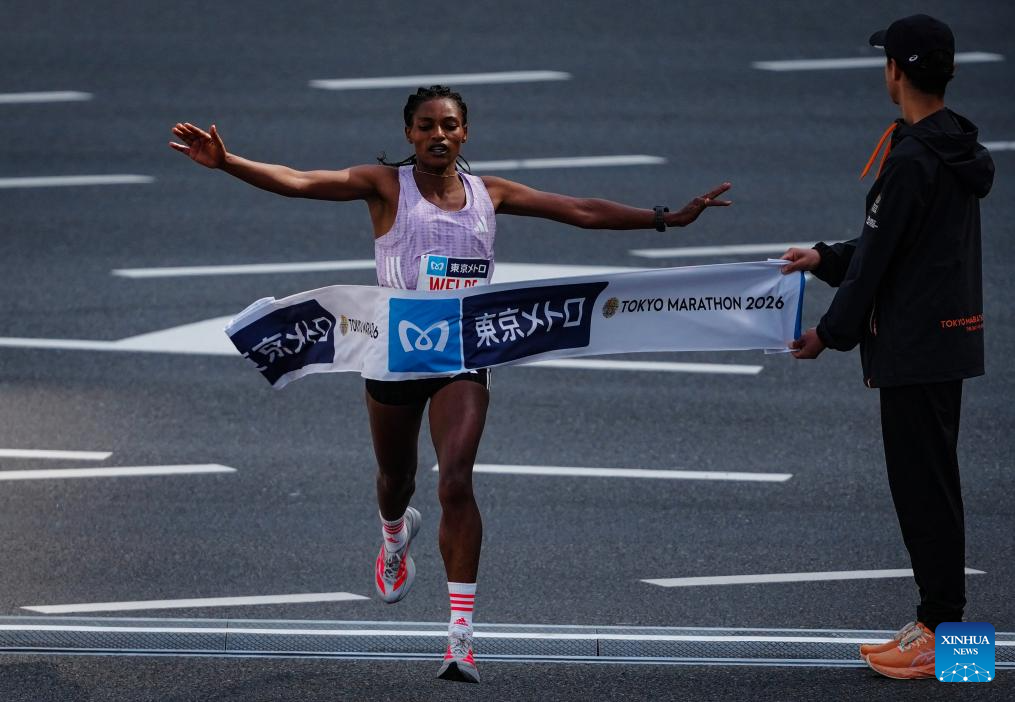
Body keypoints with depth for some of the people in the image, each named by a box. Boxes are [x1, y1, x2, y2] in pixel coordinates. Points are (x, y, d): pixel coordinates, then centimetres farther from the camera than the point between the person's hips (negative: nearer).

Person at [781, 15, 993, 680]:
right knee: (931, 482, 14)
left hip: (915, 347, -10)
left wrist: (831, 333, -7)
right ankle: (936, 623, 19)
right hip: (951, 337, 10)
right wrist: (827, 258, 22)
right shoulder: (957, 149, 11)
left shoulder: (911, 160, -21)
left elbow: (881, 258, -18)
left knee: (923, 486, -5)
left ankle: (941, 632, -3)